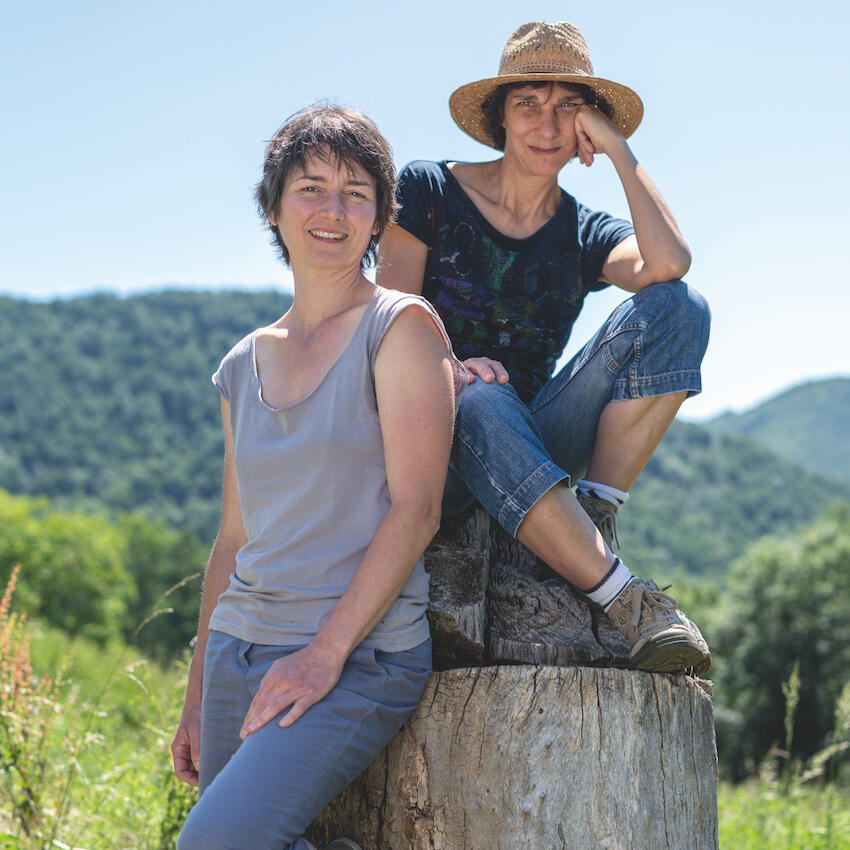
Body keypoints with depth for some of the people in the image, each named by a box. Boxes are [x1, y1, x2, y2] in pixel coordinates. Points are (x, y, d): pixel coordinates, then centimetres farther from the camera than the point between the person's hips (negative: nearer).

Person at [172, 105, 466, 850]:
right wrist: (197, 698, 17)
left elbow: (415, 510, -10)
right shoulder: (244, 366, 14)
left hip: (363, 657, -6)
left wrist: (324, 652, -16)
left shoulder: (401, 328, -3)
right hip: (238, 650, 6)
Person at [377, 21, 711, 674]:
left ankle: (593, 519, -21)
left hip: (532, 446, 3)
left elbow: (670, 264, -14)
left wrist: (618, 149, -7)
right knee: (481, 402, -42)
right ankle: (631, 604, -41)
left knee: (679, 308, -15)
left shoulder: (584, 235, 10)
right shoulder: (430, 191, 4)